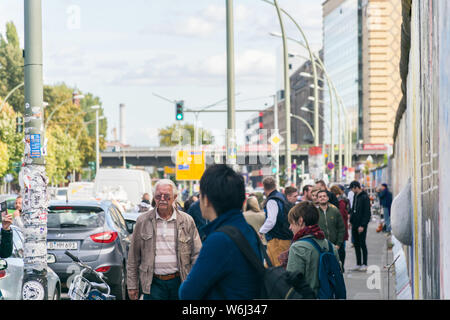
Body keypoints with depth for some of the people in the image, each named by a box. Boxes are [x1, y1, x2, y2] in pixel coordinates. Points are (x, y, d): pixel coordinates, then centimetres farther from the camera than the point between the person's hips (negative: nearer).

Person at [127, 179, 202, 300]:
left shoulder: (187, 221, 5)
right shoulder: (143, 221, 5)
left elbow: (197, 254, 6)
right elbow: (133, 257, 8)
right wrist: (132, 285, 5)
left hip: (179, 281, 1)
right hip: (153, 283, -1)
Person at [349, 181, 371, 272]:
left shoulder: (365, 197, -14)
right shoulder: (355, 196, 11)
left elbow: (367, 213, -16)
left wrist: (362, 225, -19)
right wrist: (351, 220, 11)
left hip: (361, 225, -8)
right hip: (355, 225, 8)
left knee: (362, 244, -2)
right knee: (356, 244, 10)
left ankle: (364, 264, 5)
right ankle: (358, 264, 16)